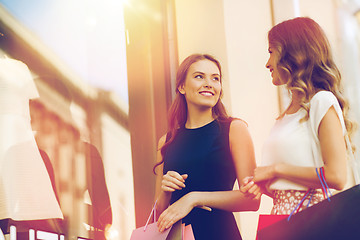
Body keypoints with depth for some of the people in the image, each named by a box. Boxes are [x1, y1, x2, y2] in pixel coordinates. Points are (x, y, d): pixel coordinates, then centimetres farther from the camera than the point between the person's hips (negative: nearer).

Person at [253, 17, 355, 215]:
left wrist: (275, 169, -10)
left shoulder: (322, 102, -6)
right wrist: (262, 184, -2)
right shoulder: (287, 113, 15)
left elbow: (336, 177, -16)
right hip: (282, 214, 6)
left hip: (311, 215, -6)